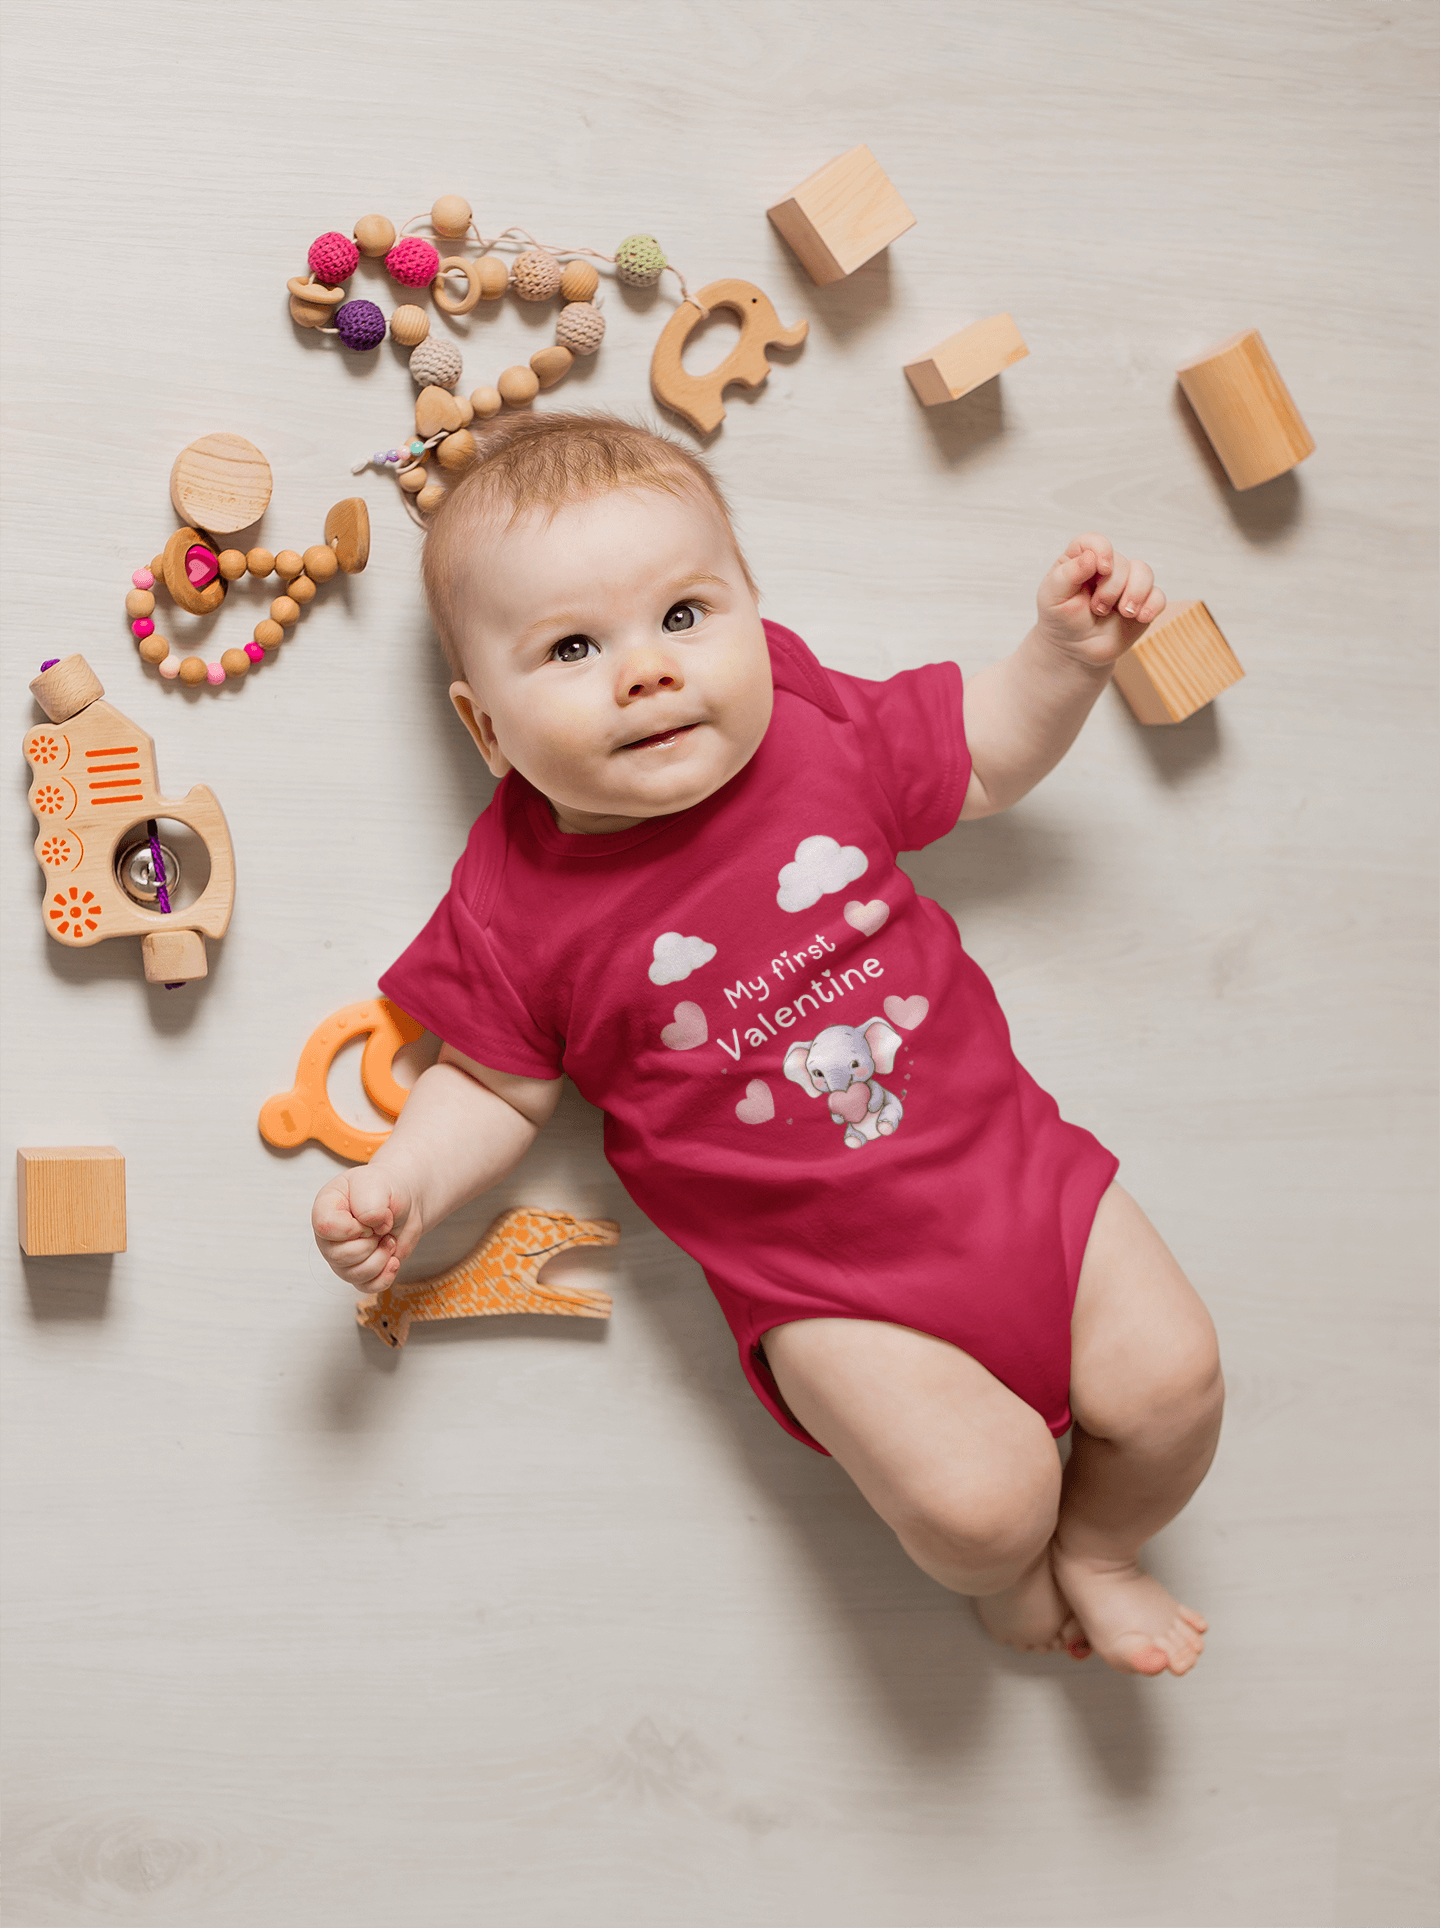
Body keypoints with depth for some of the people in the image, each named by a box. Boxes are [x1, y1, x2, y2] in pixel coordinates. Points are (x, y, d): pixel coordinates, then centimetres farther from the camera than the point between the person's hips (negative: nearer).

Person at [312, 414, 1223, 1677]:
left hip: (1004, 1153, 4)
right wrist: (402, 1185, -16)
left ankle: (1098, 1549, 31)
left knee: (1172, 1380, -3)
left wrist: (1070, 650, -1)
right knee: (977, 1498, -18)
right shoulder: (521, 908, -12)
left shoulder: (817, 734, -4)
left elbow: (985, 757, 14)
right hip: (826, 1278, -3)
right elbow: (498, 1086, 1)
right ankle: (1001, 1571, 22)